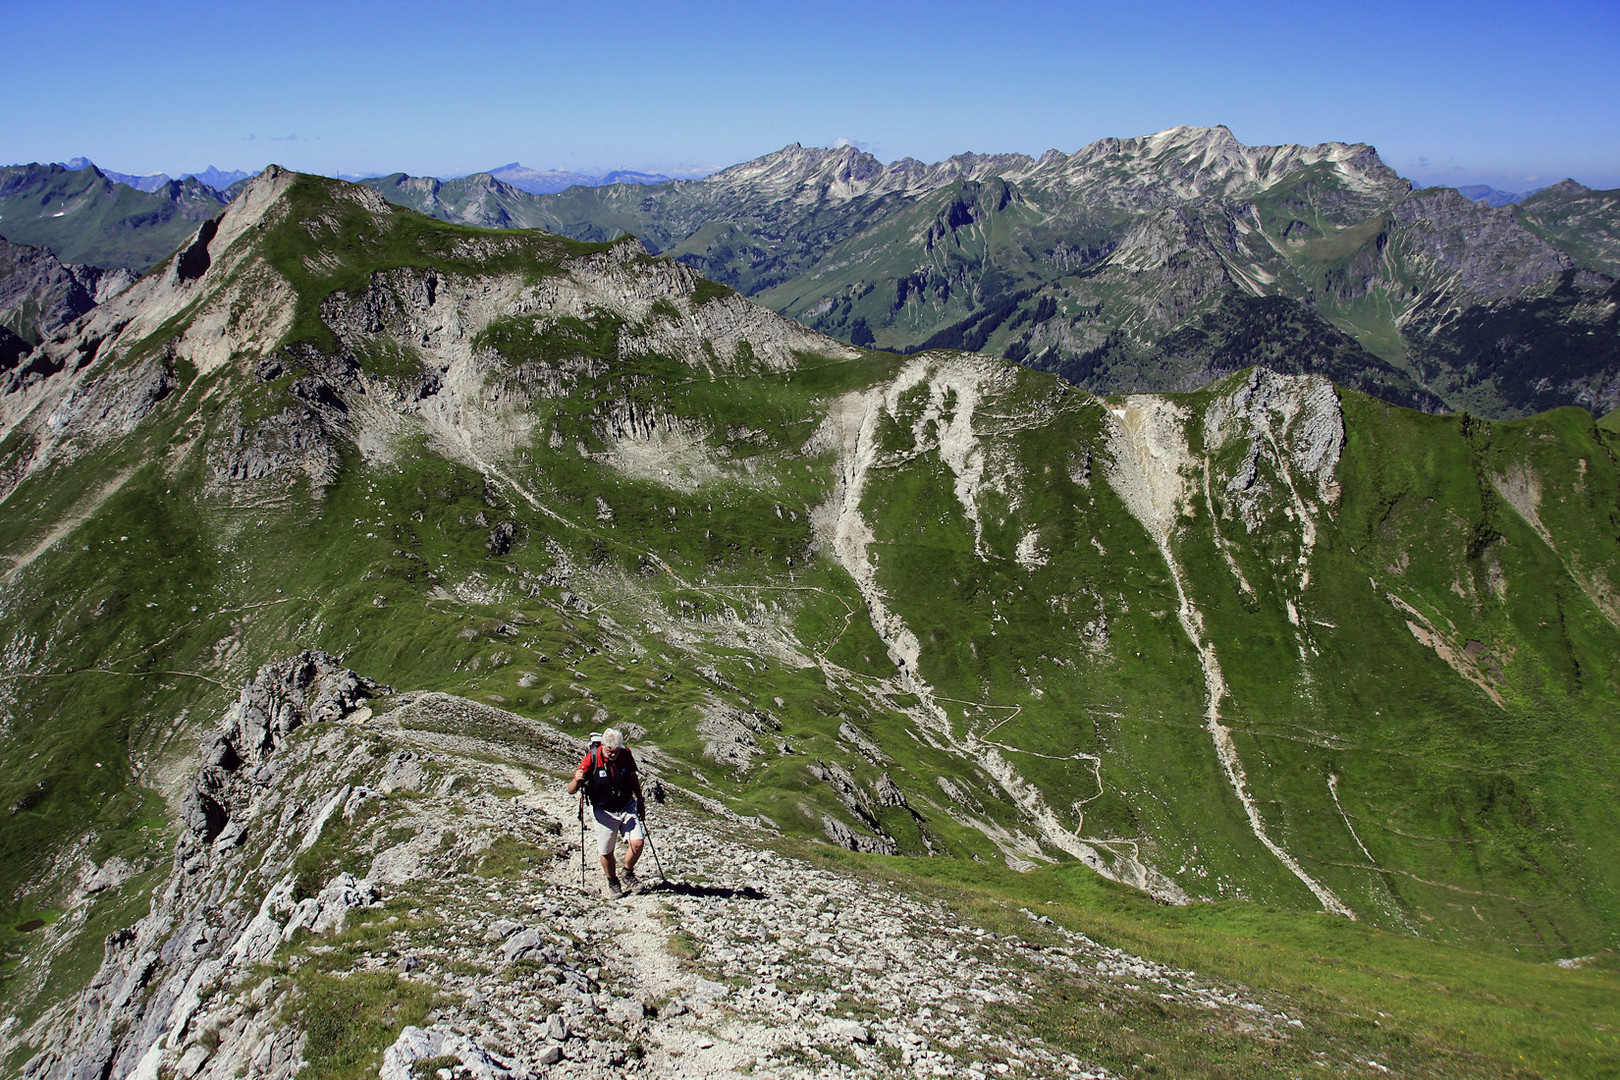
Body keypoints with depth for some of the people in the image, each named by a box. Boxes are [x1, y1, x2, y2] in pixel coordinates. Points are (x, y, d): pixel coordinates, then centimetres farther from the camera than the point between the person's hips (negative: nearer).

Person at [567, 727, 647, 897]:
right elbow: (570, 790, -19)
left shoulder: (626, 754, -10)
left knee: (637, 843, -12)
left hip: (627, 808, 2)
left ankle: (628, 873, 16)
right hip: (604, 813, -2)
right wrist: (577, 781, -42)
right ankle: (612, 882, 33)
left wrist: (640, 802, 16)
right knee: (606, 853, 5)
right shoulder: (592, 759, -19)